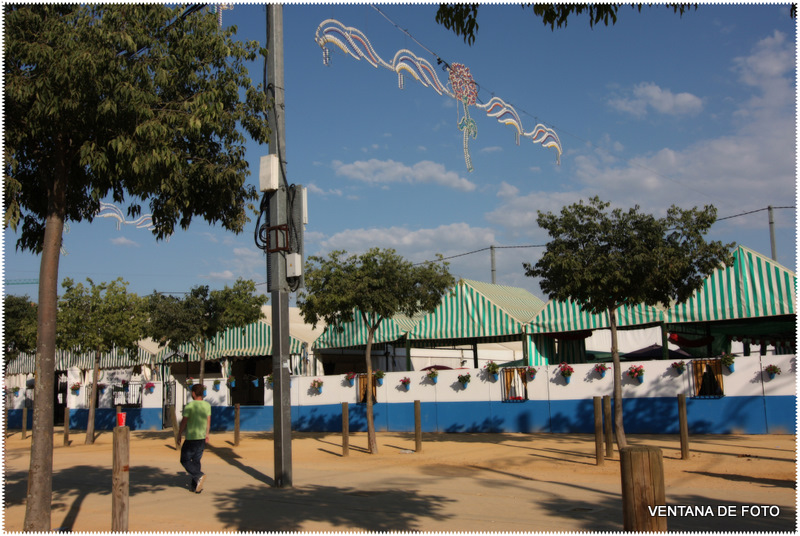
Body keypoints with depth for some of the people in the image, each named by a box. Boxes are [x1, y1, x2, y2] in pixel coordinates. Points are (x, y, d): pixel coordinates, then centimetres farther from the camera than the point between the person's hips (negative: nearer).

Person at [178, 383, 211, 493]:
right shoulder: (207, 405, 4)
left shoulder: (189, 406, -13)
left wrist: (179, 436, 3)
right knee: (196, 461, 14)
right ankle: (195, 486, 13)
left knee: (185, 460, 7)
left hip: (191, 438, -6)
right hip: (202, 438, 6)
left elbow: (184, 422, -9)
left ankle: (199, 475, -14)